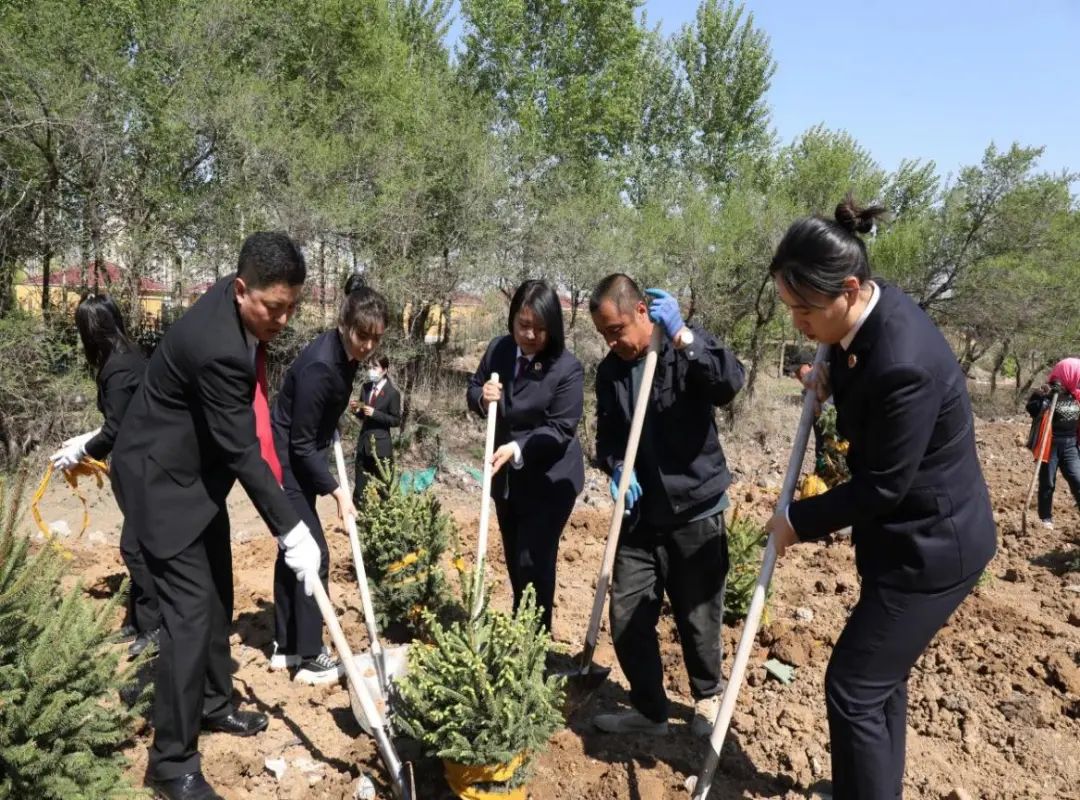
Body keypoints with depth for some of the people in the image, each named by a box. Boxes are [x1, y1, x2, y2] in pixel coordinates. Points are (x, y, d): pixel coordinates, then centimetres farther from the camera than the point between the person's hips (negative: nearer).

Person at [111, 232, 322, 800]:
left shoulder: (242, 308, -6)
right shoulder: (217, 345, -34)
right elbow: (240, 451, -30)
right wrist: (292, 531, -26)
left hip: (199, 468, 9)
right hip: (162, 477, -9)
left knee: (218, 594, 17)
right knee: (191, 609, -10)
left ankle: (213, 703, 36)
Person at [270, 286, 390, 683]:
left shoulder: (345, 354, -2)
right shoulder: (318, 367, -29)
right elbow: (301, 444, -24)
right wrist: (336, 490, -21)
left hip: (298, 461, 9)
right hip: (287, 464, -9)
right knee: (312, 554, -6)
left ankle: (285, 646, 26)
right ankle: (310, 657, 5)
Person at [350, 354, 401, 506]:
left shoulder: (392, 393, -11)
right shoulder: (365, 387, 6)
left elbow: (396, 420, -11)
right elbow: (363, 416, 12)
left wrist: (375, 413, -20)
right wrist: (357, 410, -9)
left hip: (381, 446, -5)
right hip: (363, 442, 6)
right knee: (360, 486, 12)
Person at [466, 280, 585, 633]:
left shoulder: (567, 368, -21)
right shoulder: (498, 349, -5)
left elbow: (561, 429, -21)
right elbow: (472, 391, 7)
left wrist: (518, 449, -33)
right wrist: (483, 397, -17)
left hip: (550, 480, -6)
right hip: (506, 476, 6)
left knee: (534, 563, -5)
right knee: (514, 562, 18)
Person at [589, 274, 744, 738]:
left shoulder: (688, 347, -9)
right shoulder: (610, 370, 5)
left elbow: (730, 385, -28)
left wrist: (680, 334, -33)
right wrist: (616, 468, -9)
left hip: (695, 512, -4)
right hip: (639, 514, 5)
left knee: (698, 618, 8)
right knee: (627, 619, 6)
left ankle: (707, 696, 36)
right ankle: (649, 709, 27)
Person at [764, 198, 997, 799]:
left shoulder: (903, 364, -33)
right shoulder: (877, 310, -5)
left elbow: (882, 486, -23)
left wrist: (798, 521, -11)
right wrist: (832, 379, -4)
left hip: (932, 546, -10)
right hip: (912, 534, 10)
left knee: (854, 688, -2)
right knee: (882, 677, 22)